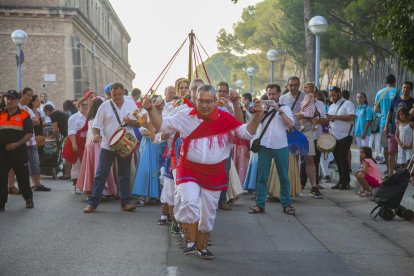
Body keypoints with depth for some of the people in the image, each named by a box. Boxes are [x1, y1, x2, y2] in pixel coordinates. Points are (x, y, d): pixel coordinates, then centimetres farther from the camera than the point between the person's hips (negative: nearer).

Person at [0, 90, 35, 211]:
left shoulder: (24, 115, 0)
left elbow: (29, 133, -5)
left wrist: (17, 144, -15)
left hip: (19, 150, -2)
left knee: (23, 176, 7)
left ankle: (28, 199, 24)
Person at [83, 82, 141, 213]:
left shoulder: (131, 105, 4)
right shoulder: (105, 106, 0)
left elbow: (138, 124, 5)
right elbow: (97, 124, 0)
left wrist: (130, 121, -16)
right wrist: (96, 135, -20)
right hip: (107, 145, -1)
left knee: (125, 174, 9)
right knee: (101, 174, 0)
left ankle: (125, 202, 16)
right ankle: (93, 202, 5)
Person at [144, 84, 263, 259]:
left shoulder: (225, 119, -7)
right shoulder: (186, 116, -3)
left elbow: (247, 133, -8)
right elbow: (162, 125, 4)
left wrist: (257, 117, -24)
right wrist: (152, 110, -11)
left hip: (214, 174, 1)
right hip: (189, 171, -1)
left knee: (208, 214, 13)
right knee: (189, 203, -24)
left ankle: (202, 247, 33)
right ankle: (190, 242, -5)